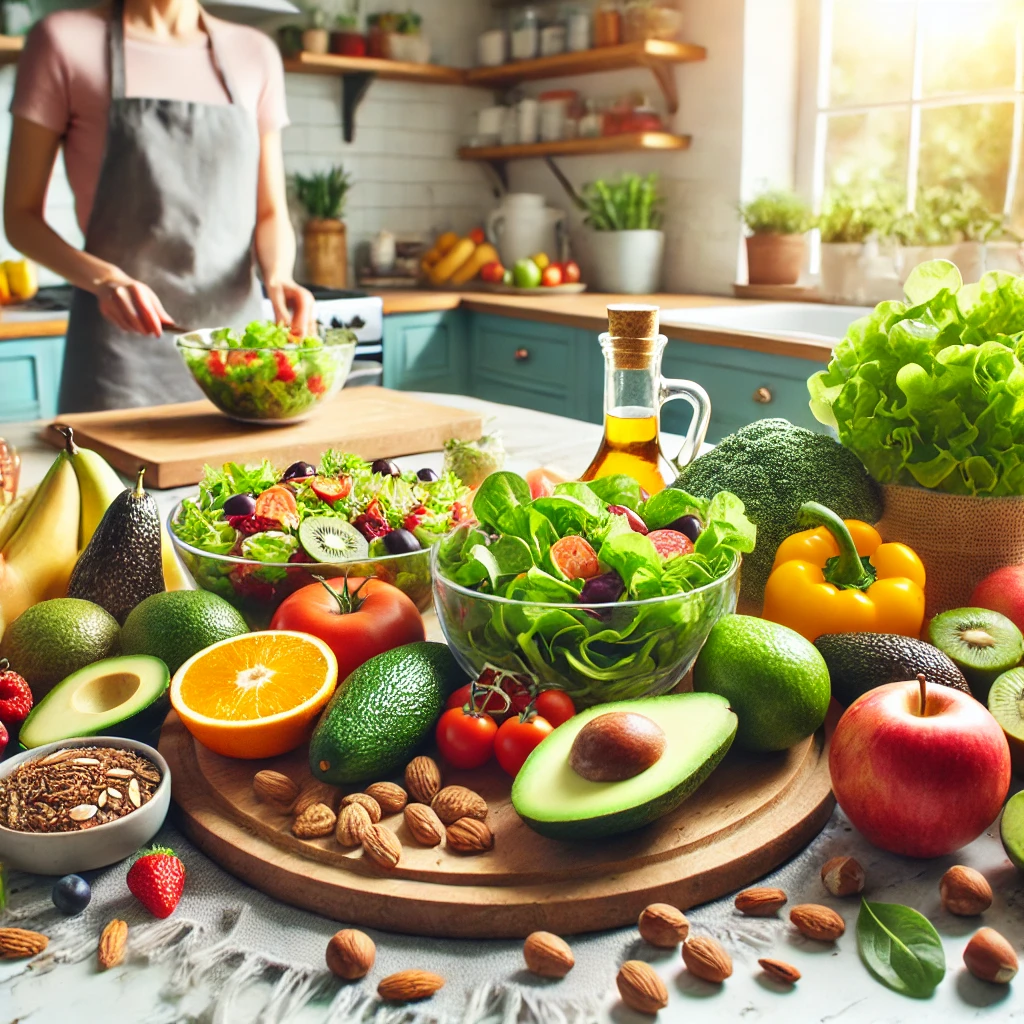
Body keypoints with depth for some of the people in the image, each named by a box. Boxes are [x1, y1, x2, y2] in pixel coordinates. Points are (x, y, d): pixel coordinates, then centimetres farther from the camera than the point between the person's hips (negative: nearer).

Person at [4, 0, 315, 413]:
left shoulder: (255, 53, 8)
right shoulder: (65, 41, -1)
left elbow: (271, 212, 11)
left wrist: (278, 278, -11)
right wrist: (103, 279, -18)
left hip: (238, 339, 3)